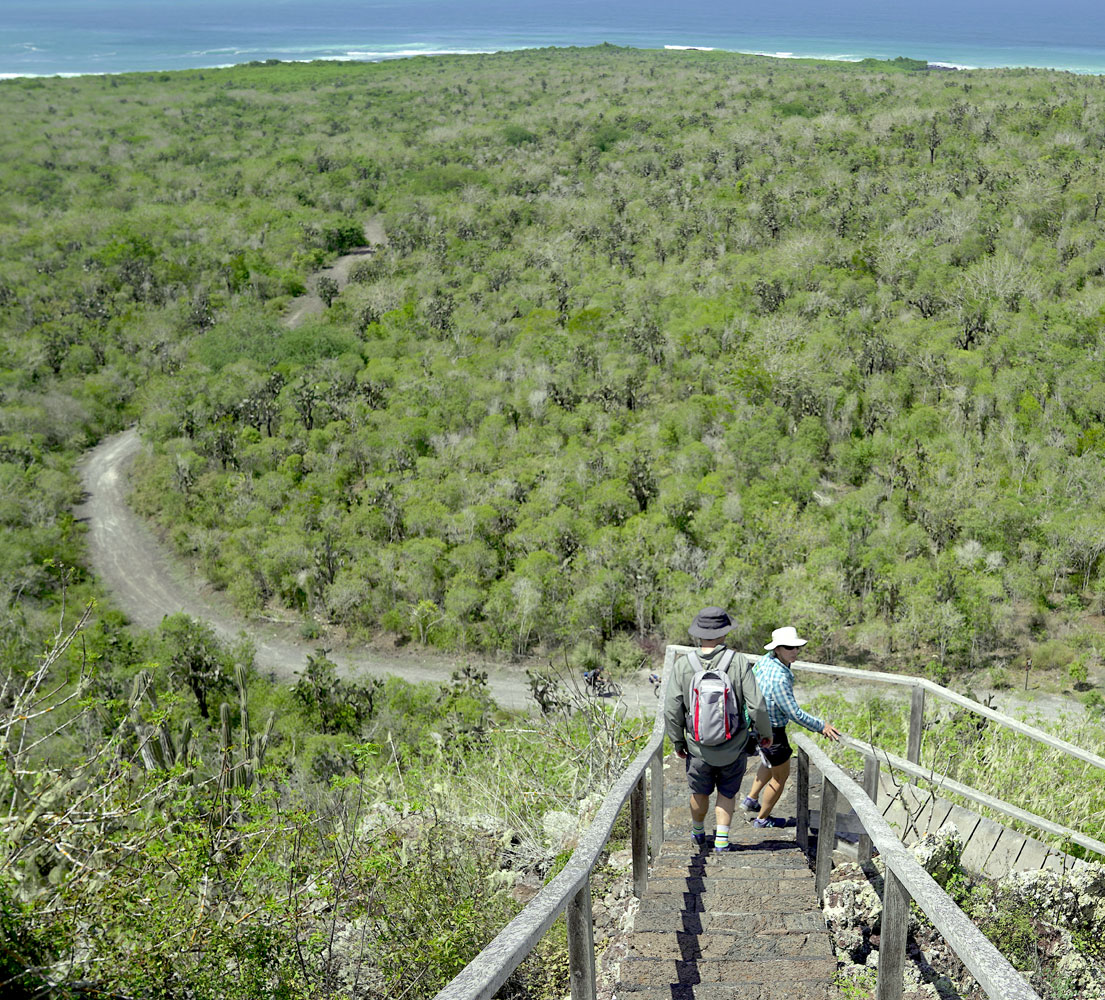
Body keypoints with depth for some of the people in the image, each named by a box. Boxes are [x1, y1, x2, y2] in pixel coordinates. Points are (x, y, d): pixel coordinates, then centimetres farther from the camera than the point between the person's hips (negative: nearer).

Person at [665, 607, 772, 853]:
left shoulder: (683, 664, -13)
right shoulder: (738, 661, -16)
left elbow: (672, 709, -11)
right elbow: (756, 705, -16)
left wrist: (677, 741, 5)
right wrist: (766, 732, 3)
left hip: (699, 748, 1)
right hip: (733, 747, -1)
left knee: (700, 793, 24)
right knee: (727, 793, 22)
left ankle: (698, 833, 46)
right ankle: (722, 840, 16)